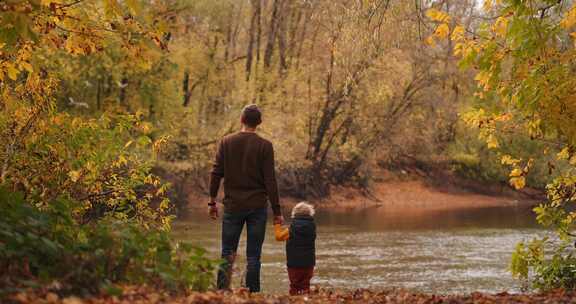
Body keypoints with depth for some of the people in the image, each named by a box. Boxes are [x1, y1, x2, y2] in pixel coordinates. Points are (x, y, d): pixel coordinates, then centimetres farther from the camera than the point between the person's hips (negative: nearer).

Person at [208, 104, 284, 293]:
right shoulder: (265, 146, -4)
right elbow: (270, 181, -6)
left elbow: (216, 173, 0)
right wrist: (277, 211, -2)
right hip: (258, 206, -1)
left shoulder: (226, 142, 1)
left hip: (233, 206, 1)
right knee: (253, 256, 3)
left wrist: (212, 201, 8)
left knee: (227, 254, 7)